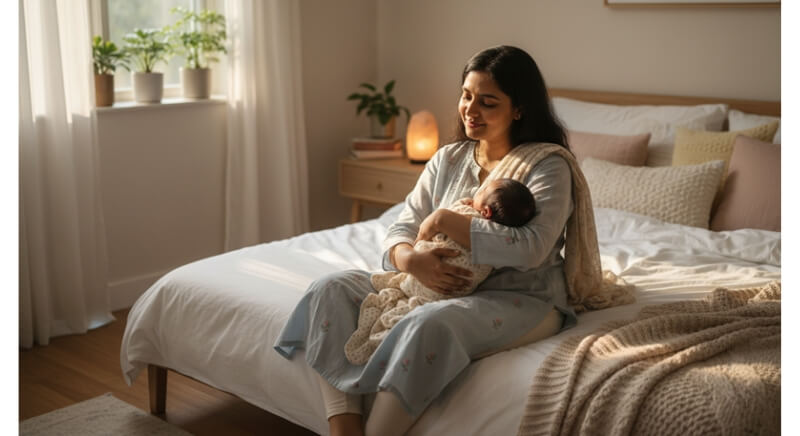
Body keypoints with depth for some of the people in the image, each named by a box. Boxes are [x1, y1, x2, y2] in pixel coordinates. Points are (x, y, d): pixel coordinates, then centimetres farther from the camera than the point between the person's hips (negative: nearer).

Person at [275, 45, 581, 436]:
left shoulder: (548, 165, -7)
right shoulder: (447, 159, 11)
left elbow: (530, 248, -23)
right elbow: (400, 232, 7)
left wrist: (444, 220, -16)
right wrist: (410, 260, -19)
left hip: (522, 299, -6)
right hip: (441, 288, 7)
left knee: (429, 326, -38)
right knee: (330, 290, -12)